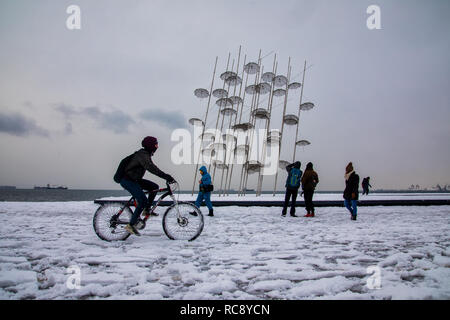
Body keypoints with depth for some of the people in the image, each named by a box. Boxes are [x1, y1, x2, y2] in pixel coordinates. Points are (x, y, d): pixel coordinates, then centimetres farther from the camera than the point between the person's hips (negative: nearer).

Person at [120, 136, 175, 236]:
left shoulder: (146, 154, 11)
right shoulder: (142, 155, -21)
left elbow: (152, 167, 18)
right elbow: (151, 168, -36)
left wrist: (166, 176, 11)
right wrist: (166, 176, -41)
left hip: (134, 180, 10)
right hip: (127, 180, -10)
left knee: (154, 187, 2)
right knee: (143, 201, -15)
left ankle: (147, 210, 10)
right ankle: (131, 225, -7)